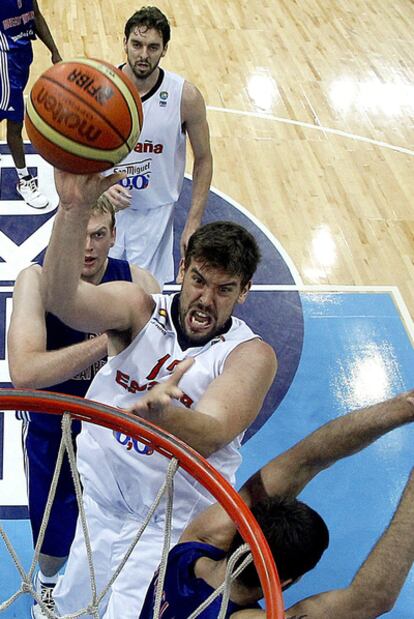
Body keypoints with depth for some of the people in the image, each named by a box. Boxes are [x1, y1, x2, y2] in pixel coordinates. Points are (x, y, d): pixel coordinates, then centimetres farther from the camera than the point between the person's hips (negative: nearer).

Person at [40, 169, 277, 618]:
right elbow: (61, 299, -29)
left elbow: (207, 437, -32)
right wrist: (74, 210, -45)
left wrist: (160, 414, -55)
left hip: (174, 522, -2)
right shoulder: (137, 308, -9)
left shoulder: (251, 355, -16)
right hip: (97, 499, 3)